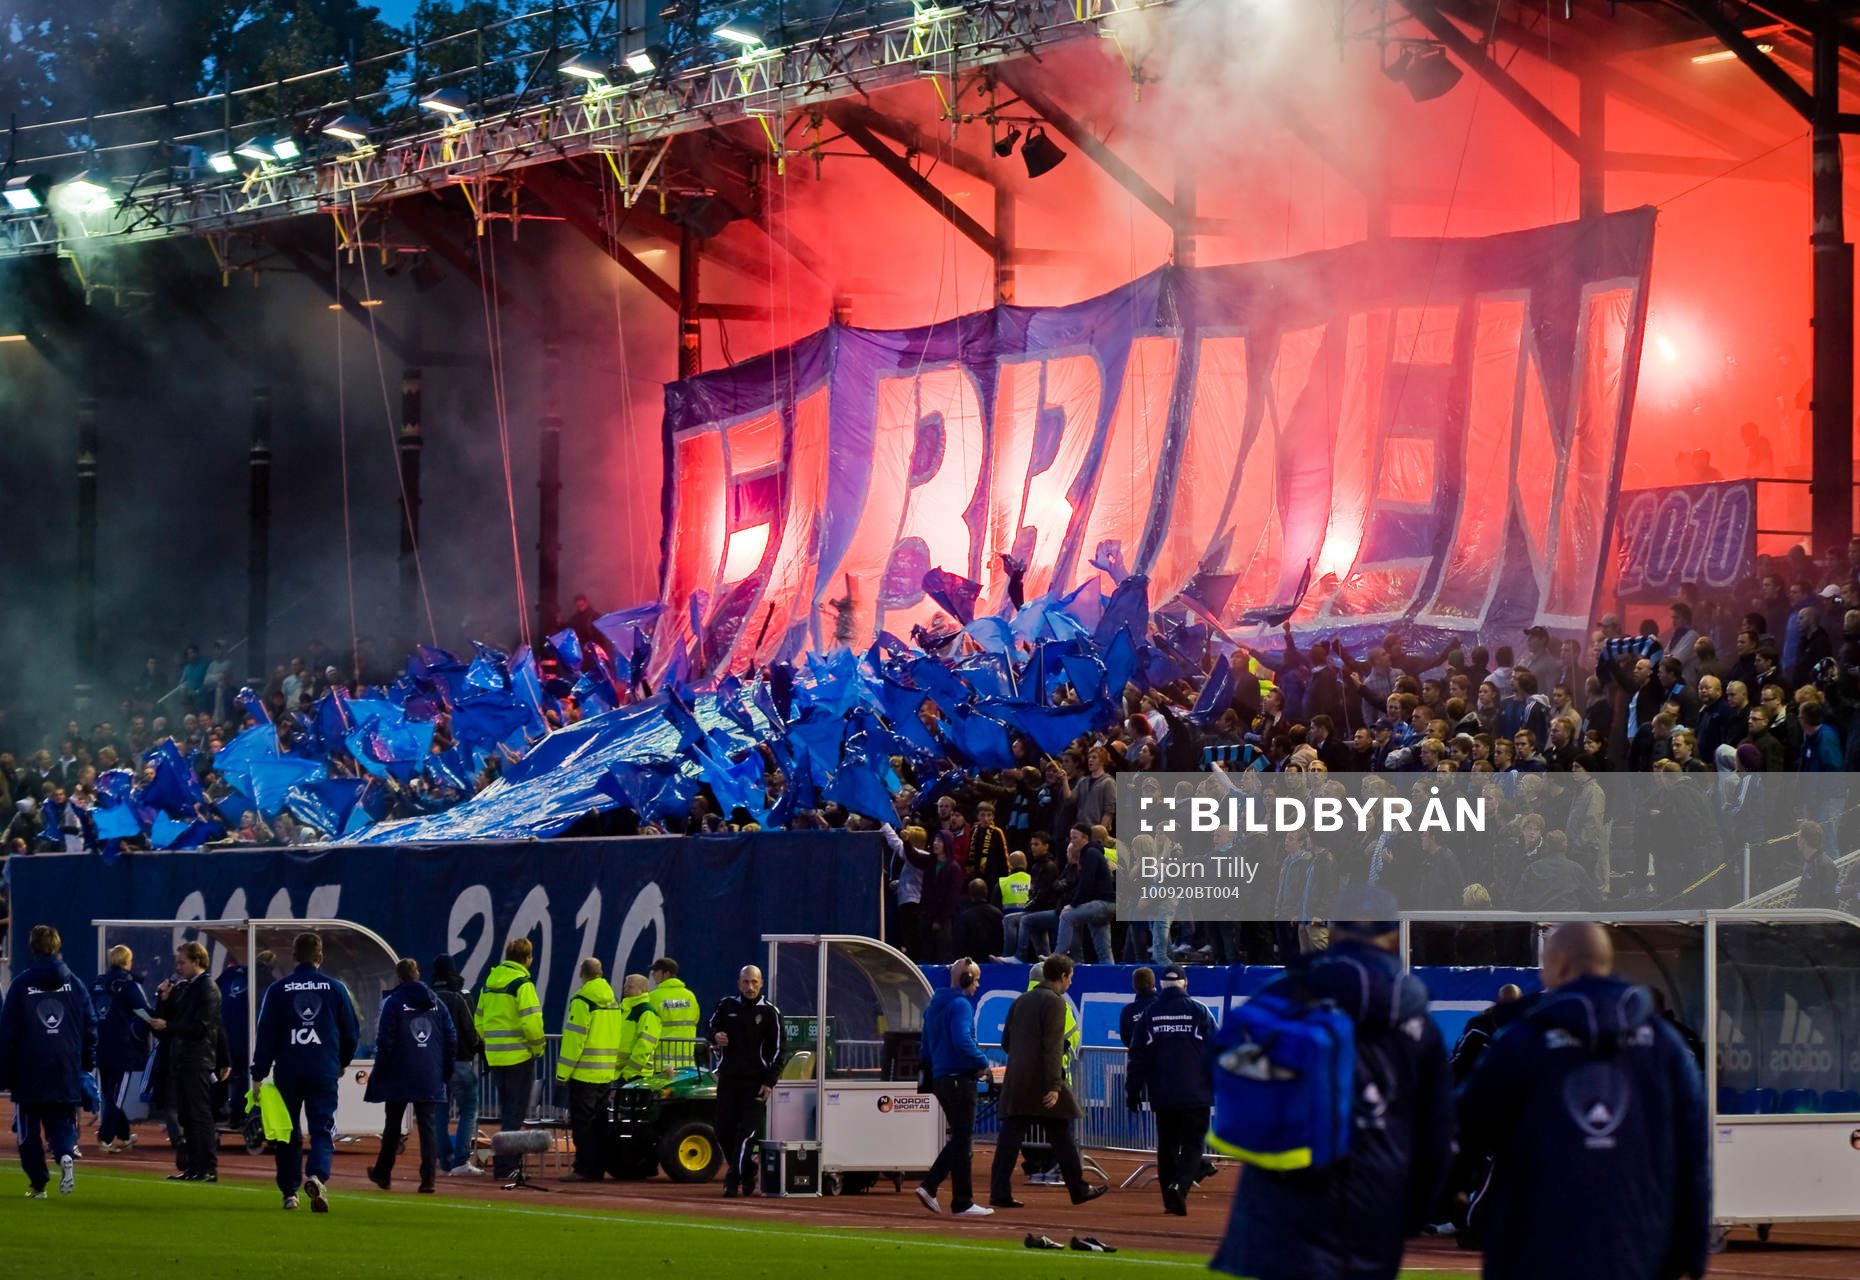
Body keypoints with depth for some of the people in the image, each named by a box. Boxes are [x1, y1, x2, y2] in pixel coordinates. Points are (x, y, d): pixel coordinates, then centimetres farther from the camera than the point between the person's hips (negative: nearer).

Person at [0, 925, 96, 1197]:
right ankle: (66, 1155, -19)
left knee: (29, 1129, 8)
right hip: (67, 1072, 2)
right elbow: (90, 1027, 6)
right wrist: (88, 1063, 16)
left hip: (29, 1072, -2)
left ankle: (38, 1183, 5)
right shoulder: (74, 983, 3)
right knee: (62, 1121, 10)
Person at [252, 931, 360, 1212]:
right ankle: (316, 1176, -27)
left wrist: (258, 1075, 1)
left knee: (288, 1133, 12)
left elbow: (265, 1034, -1)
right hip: (324, 1072, -1)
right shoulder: (335, 988, 3)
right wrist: (343, 1062, 27)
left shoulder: (278, 989, 2)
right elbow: (351, 1031, 9)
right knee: (322, 1130, -2)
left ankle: (289, 1192, 15)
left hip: (288, 1072, 1)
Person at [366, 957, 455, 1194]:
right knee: (427, 1126, 1)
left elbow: (385, 1041, -9)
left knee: (393, 1125, 12)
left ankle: (383, 1174, 23)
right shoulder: (436, 1003, 7)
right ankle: (428, 1179, -7)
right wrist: (446, 1071, 14)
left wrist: (379, 1074, -1)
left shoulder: (393, 1002, -5)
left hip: (400, 1075, -2)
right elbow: (451, 1038, 7)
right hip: (430, 1077, 2)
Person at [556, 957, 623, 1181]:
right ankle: (597, 1168, 14)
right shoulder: (613, 1001, 12)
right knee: (598, 1123, 12)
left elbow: (574, 1038, -15)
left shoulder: (582, 1001, -12)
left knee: (582, 1123, -4)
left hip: (584, 1073, -7)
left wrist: (563, 1071, -11)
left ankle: (585, 1169, -6)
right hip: (607, 1074, 7)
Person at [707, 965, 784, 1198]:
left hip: (755, 1081, -3)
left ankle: (734, 1179, -9)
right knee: (723, 1130, 4)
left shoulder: (770, 1012, 0)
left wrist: (769, 1082, -7)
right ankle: (746, 1170, 23)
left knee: (747, 1131, -10)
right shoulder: (726, 1006, 8)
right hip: (728, 1077, 3)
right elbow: (708, 1027, 19)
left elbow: (777, 1050, 0)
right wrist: (715, 1036, -6)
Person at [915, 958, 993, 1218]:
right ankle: (962, 1203, 0)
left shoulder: (934, 1006, 17)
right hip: (960, 1078, -9)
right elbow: (962, 1042, -24)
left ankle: (929, 1186, 6)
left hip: (940, 1078, 9)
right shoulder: (961, 1005, -12)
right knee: (963, 1141, -3)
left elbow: (927, 1048, 21)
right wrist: (983, 1062, -12)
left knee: (959, 1138, 16)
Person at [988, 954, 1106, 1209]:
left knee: (1010, 1137, 1)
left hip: (1015, 1080, 6)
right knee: (1061, 1136, 5)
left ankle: (999, 1193, -6)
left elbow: (1006, 1042, 18)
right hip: (1041, 1080, -6)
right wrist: (1054, 1086, -20)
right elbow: (1053, 1047, -16)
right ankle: (1078, 1190, 13)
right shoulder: (1055, 1002, -9)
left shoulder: (1020, 1001, 15)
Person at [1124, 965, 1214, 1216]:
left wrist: (1133, 1092, 10)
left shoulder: (1149, 1014, 6)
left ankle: (1171, 1200, 11)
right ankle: (1179, 1186, -23)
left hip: (1162, 1095, 2)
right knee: (1193, 1144, 1)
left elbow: (1138, 1057, 6)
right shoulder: (1199, 1012, 0)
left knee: (1167, 1145, 13)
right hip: (1196, 1093, -2)